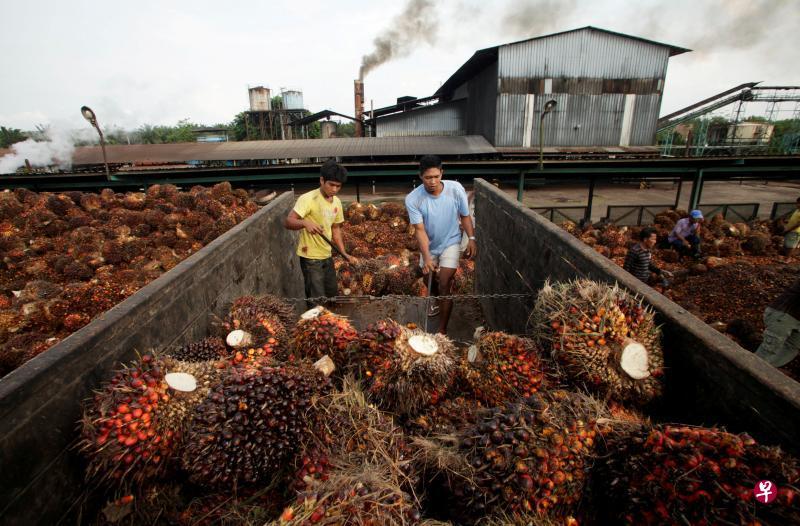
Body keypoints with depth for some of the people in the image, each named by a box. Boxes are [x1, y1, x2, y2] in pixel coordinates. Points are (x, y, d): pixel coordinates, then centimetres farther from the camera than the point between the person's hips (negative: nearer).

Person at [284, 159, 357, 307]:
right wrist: (305, 223, -44)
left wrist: (344, 253, 4)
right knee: (317, 301, -3)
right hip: (310, 257, -7)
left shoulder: (337, 202, 4)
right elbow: (288, 222, -24)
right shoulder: (308, 199, -18)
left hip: (327, 256, 7)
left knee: (332, 297, 18)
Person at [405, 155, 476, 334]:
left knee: (445, 285, -10)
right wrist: (426, 257, -34)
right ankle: (435, 301, 58)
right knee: (430, 276, 24)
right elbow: (420, 230, -25)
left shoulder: (456, 189, -23)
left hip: (450, 242, -2)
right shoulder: (413, 199, -25)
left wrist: (471, 238, -13)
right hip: (429, 245, 2)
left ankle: (442, 331, 1)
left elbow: (465, 216, -7)